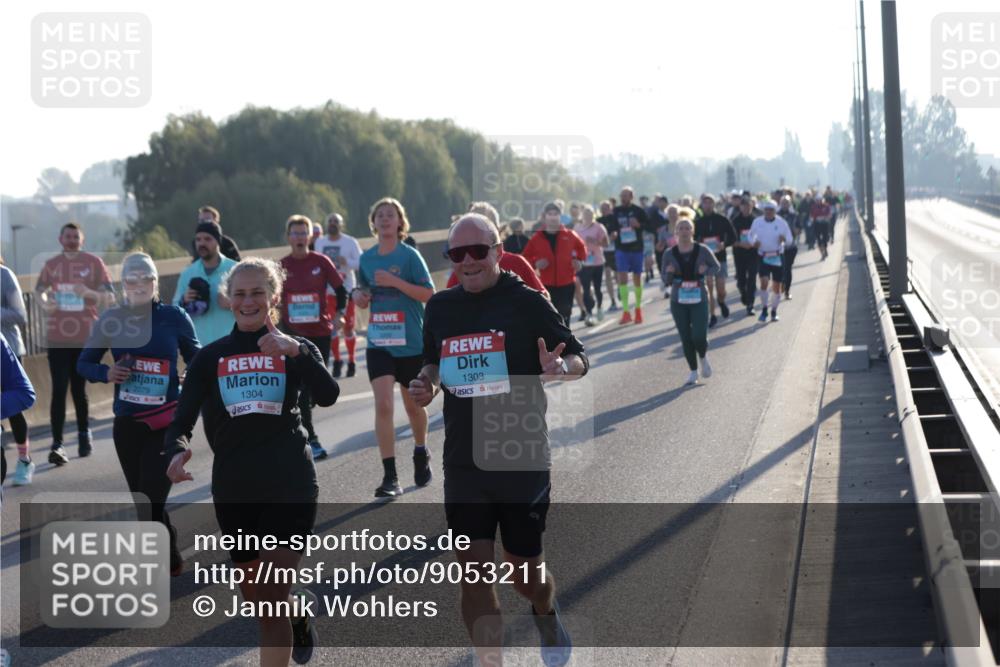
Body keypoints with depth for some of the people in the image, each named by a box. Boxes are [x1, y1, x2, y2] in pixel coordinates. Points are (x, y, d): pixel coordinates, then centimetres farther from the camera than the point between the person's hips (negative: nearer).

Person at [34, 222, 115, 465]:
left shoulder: (94, 262, -1)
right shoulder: (51, 264, 6)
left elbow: (110, 297, -3)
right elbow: (39, 290, 5)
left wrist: (89, 293, -22)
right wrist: (45, 303, -18)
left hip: (85, 338, 0)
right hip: (57, 338, 0)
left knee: (79, 389, 12)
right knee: (59, 390, -8)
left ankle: (84, 433, 33)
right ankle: (57, 444, -11)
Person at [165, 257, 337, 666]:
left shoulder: (295, 349, 2)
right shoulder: (210, 357, 7)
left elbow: (327, 396, -18)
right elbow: (181, 422, 1)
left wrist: (296, 351, -33)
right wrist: (176, 452, -22)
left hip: (289, 486, -3)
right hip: (234, 490, 3)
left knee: (272, 600, -11)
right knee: (258, 604, 16)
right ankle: (302, 607, 49)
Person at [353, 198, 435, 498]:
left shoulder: (409, 255, -7)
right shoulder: (367, 258, 6)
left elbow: (429, 294, -12)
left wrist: (395, 282, -22)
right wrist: (358, 295, -2)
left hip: (411, 343, -2)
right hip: (379, 343, 2)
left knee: (413, 405, 14)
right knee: (383, 405, -12)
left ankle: (421, 454, 42)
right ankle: (390, 476, -12)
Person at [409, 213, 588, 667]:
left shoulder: (526, 302, -8)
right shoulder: (440, 308, 4)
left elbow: (579, 359, -4)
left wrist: (561, 368, -27)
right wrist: (428, 383, -2)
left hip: (523, 459, -3)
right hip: (464, 463, 3)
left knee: (525, 570, 10)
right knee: (472, 569, -4)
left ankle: (547, 613, 45)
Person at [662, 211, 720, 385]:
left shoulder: (702, 250, -4)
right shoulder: (669, 254, -1)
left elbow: (716, 266, 8)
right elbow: (665, 279, 6)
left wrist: (706, 271, -14)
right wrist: (669, 273, -17)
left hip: (699, 300, -1)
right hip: (678, 301, 1)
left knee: (699, 337, -11)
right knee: (686, 338, 4)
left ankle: (703, 358, 23)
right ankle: (693, 371, 20)